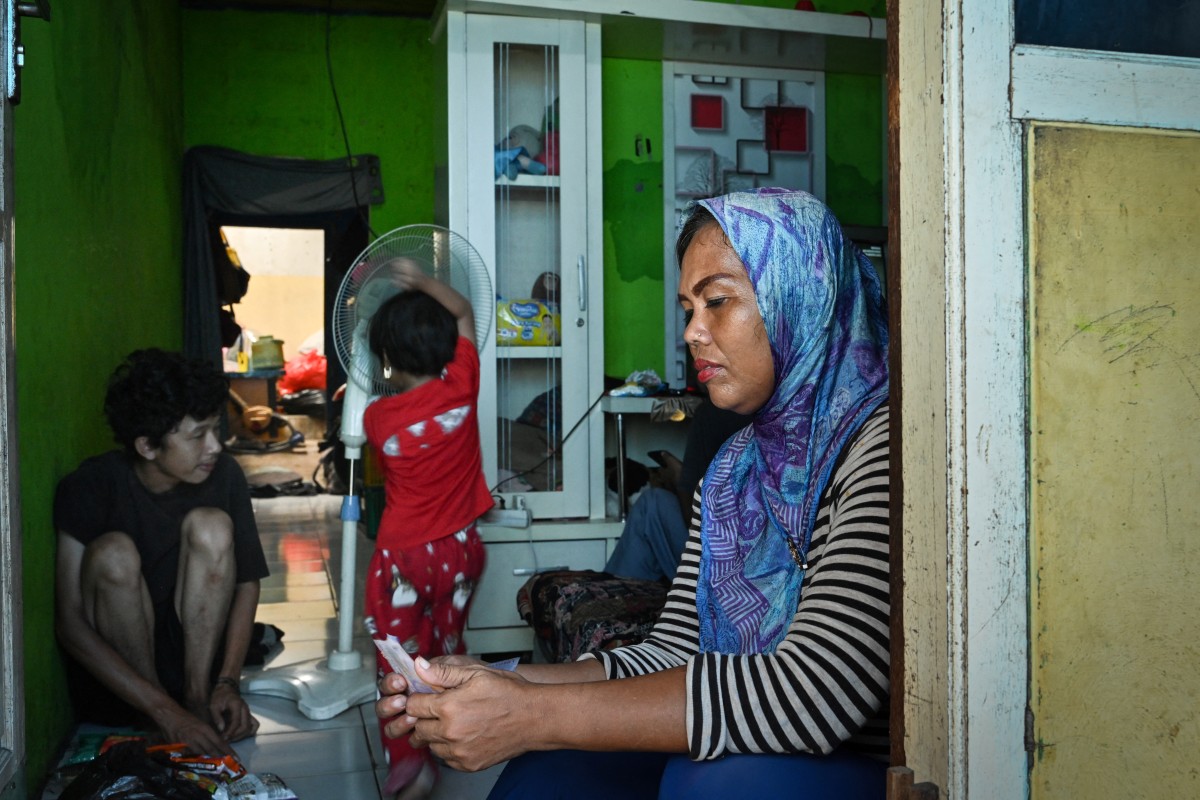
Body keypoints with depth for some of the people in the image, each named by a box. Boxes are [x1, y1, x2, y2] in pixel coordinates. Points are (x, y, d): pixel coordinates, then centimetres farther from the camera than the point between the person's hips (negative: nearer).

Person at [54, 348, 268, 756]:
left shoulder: (224, 475, -10)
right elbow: (69, 621, -21)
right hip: (110, 672, -2)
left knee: (211, 526, -21)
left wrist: (228, 683, -17)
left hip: (192, 652, 2)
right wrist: (165, 712, -29)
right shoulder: (91, 486, -19)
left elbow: (247, 582, -2)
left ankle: (197, 696, -15)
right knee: (113, 553, -30)